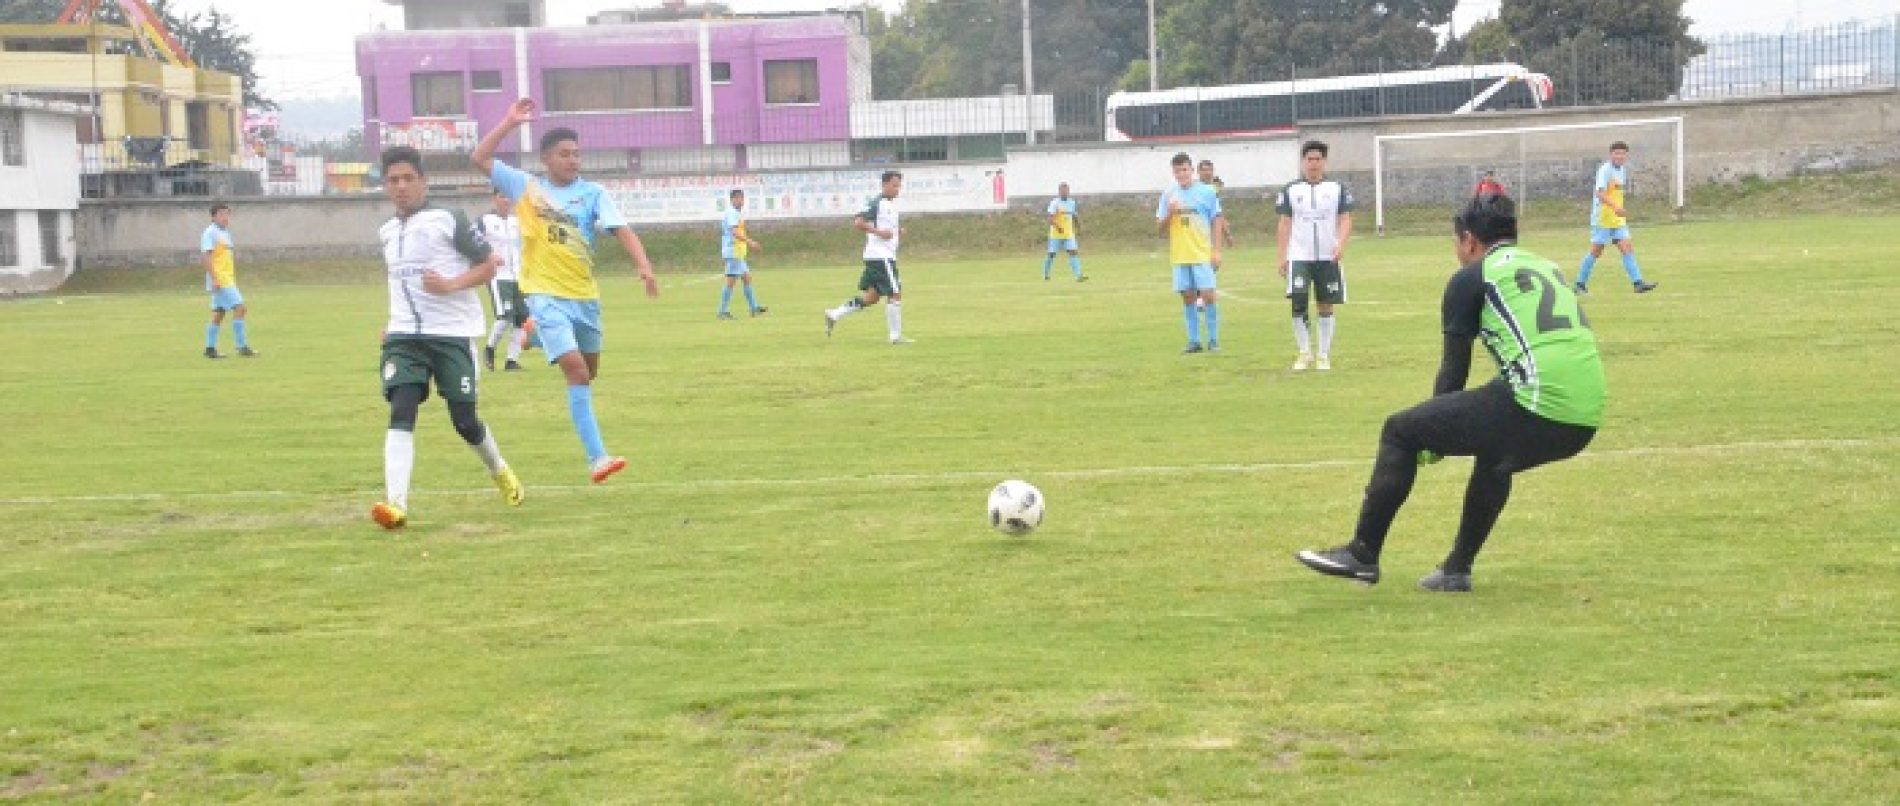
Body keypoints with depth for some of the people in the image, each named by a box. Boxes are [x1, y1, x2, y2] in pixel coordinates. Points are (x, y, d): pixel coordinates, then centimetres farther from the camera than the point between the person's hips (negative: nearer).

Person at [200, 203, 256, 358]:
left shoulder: (225, 233, 18)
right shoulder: (210, 233, -10)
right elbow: (205, 257, -18)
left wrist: (233, 280, 23)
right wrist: (214, 279, -24)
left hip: (228, 280, 9)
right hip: (220, 281, -9)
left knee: (218, 314, 10)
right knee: (238, 308, -13)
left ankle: (210, 349, 14)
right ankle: (242, 347, -12)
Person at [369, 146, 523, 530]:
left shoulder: (448, 220, -6)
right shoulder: (387, 232, 14)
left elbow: (489, 264, -4)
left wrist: (452, 284, -19)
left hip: (453, 333, -4)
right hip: (404, 336, 4)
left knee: (464, 421, 2)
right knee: (400, 413, -17)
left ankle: (500, 471, 34)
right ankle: (396, 503, -27)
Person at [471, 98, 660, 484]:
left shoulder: (593, 193, 2)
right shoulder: (525, 187, 1)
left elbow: (621, 229, -10)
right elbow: (479, 158, -1)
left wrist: (643, 265, -26)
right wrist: (510, 122, -7)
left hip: (585, 295, 4)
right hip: (547, 295, -4)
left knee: (589, 373, 19)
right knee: (576, 371, -18)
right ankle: (597, 458, -21)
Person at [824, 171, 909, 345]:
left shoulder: (892, 204, 16)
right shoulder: (877, 203, -13)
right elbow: (859, 222, -21)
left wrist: (898, 231, 12)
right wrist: (878, 232, -24)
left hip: (887, 256, 10)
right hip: (880, 257, -10)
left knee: (872, 297, 12)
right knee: (895, 294, -6)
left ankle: (834, 315, 16)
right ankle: (896, 336, 0)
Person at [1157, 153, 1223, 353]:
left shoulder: (1206, 192, -1)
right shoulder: (1169, 194, 6)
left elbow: (1216, 222, 3)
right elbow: (1161, 227, 8)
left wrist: (1216, 250, -4)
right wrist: (1170, 213, -12)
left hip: (1202, 254, -3)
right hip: (1179, 256, 3)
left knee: (1207, 295, -7)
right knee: (1188, 297, 5)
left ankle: (1213, 340, 1)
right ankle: (1194, 340, 11)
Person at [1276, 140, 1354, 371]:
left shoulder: (1337, 189, 6)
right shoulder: (1290, 190, 6)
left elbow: (1345, 221, 2)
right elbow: (1284, 225, 6)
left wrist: (1341, 245, -16)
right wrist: (1282, 257, -1)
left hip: (1329, 257, 0)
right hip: (1299, 257, 0)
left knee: (1326, 306, 4)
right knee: (1298, 304, -10)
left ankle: (1324, 355, 13)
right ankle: (1304, 353, 5)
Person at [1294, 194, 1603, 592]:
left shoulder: (1470, 278, 7)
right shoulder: (1548, 267, 27)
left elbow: (1454, 368, 9)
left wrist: (1434, 439, 25)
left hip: (1536, 408, -7)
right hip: (1586, 421, 7)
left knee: (1401, 430, 7)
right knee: (1495, 455, 37)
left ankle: (1362, 555, 11)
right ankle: (1458, 569, 37)